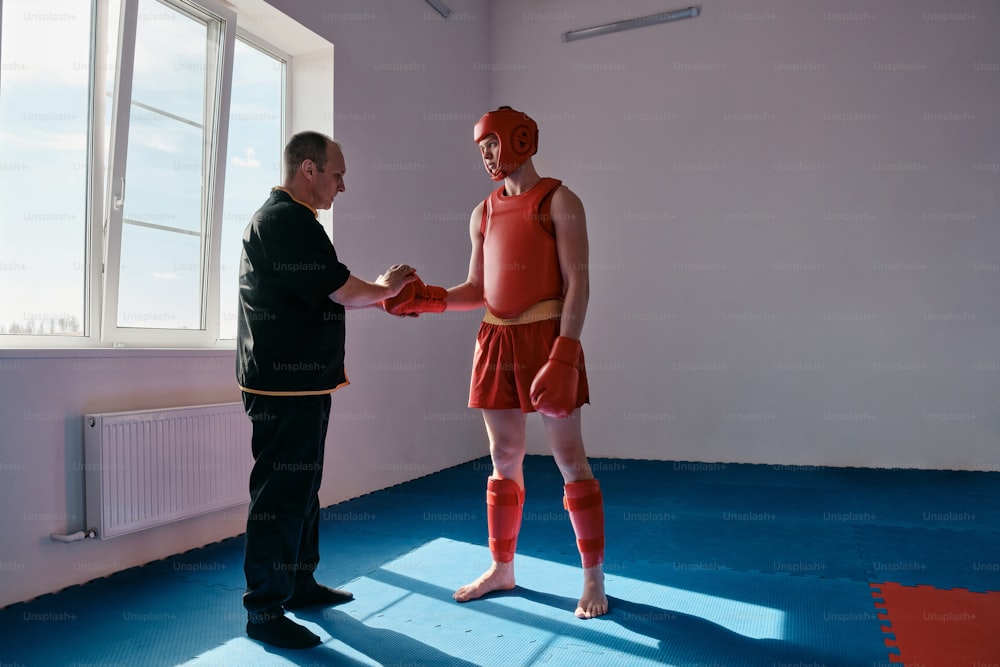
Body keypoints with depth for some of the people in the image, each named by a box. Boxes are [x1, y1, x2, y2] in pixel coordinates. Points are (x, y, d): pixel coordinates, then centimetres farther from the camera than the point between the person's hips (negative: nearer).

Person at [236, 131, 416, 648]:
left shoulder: (278, 218, 20)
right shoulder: (289, 222, -17)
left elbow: (321, 295, 21)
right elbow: (344, 291, -18)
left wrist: (383, 296, 15)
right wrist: (386, 288, 2)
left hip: (298, 381, 11)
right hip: (287, 383, -11)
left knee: (301, 485, 18)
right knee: (281, 493, -4)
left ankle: (299, 583, 32)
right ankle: (264, 611, 6)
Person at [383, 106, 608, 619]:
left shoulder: (558, 201, -2)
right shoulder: (484, 213, 15)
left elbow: (577, 282, -10)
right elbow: (477, 290, 15)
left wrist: (564, 356, -19)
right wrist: (424, 299, -2)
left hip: (546, 337, -5)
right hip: (496, 341, 6)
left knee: (569, 459, -1)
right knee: (504, 461, 11)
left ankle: (593, 577, 12)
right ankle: (501, 569, 24)